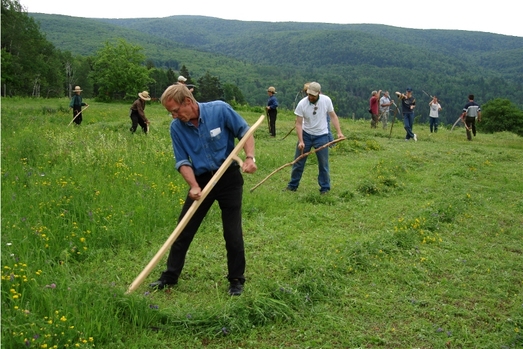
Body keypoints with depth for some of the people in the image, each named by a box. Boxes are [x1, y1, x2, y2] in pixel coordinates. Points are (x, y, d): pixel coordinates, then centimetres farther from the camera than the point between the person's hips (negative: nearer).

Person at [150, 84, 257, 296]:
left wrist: (250, 157, -20)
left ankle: (236, 280, 16)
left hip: (229, 177, -3)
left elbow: (244, 132, -4)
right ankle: (170, 277, 19)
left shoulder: (220, 110, -15)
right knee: (183, 230, 5)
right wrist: (194, 186, -19)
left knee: (233, 233, -1)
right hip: (201, 180, 3)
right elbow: (182, 161, -4)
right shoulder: (176, 127, -7)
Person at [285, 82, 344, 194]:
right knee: (298, 161, 6)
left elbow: (333, 116, -1)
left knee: (323, 164, 1)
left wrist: (339, 132, -10)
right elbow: (299, 124, -12)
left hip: (322, 136, 0)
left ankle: (325, 188, 14)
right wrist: (301, 141, -20)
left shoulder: (326, 100, -12)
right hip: (306, 135, 0)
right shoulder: (302, 104, -15)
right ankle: (293, 186, 19)